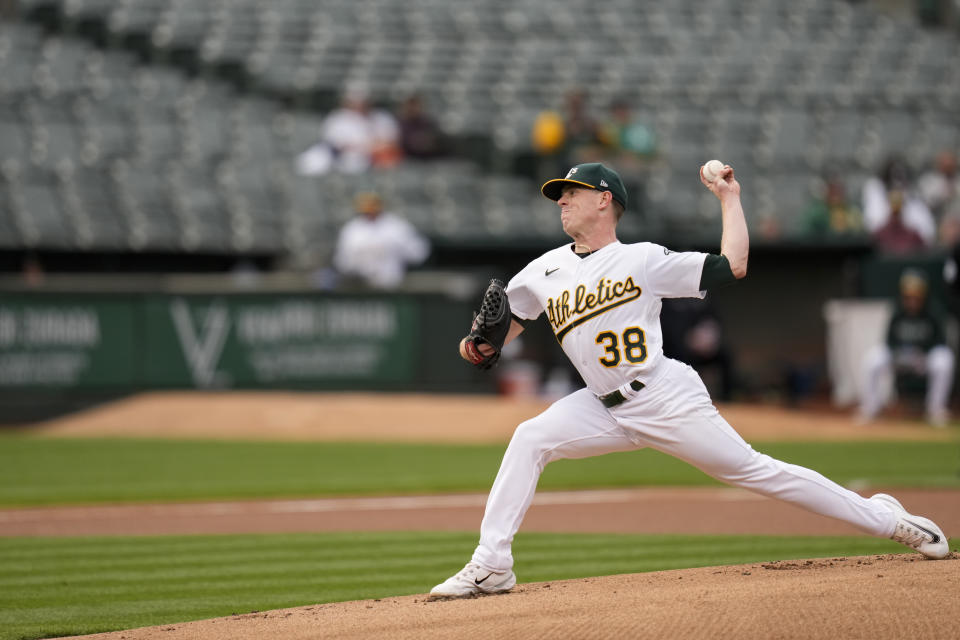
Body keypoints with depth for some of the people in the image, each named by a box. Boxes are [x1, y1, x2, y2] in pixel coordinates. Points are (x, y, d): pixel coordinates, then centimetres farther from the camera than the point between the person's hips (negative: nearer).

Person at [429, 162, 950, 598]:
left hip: (667, 399, -5)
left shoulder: (643, 260, -3)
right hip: (605, 409, 5)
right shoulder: (544, 272, 10)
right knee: (530, 439, -15)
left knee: (752, 471, -5)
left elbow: (732, 267, -6)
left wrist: (729, 198, -2)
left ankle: (882, 517, 7)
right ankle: (491, 566, -14)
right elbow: (508, 319, 20)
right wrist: (480, 346, 0)